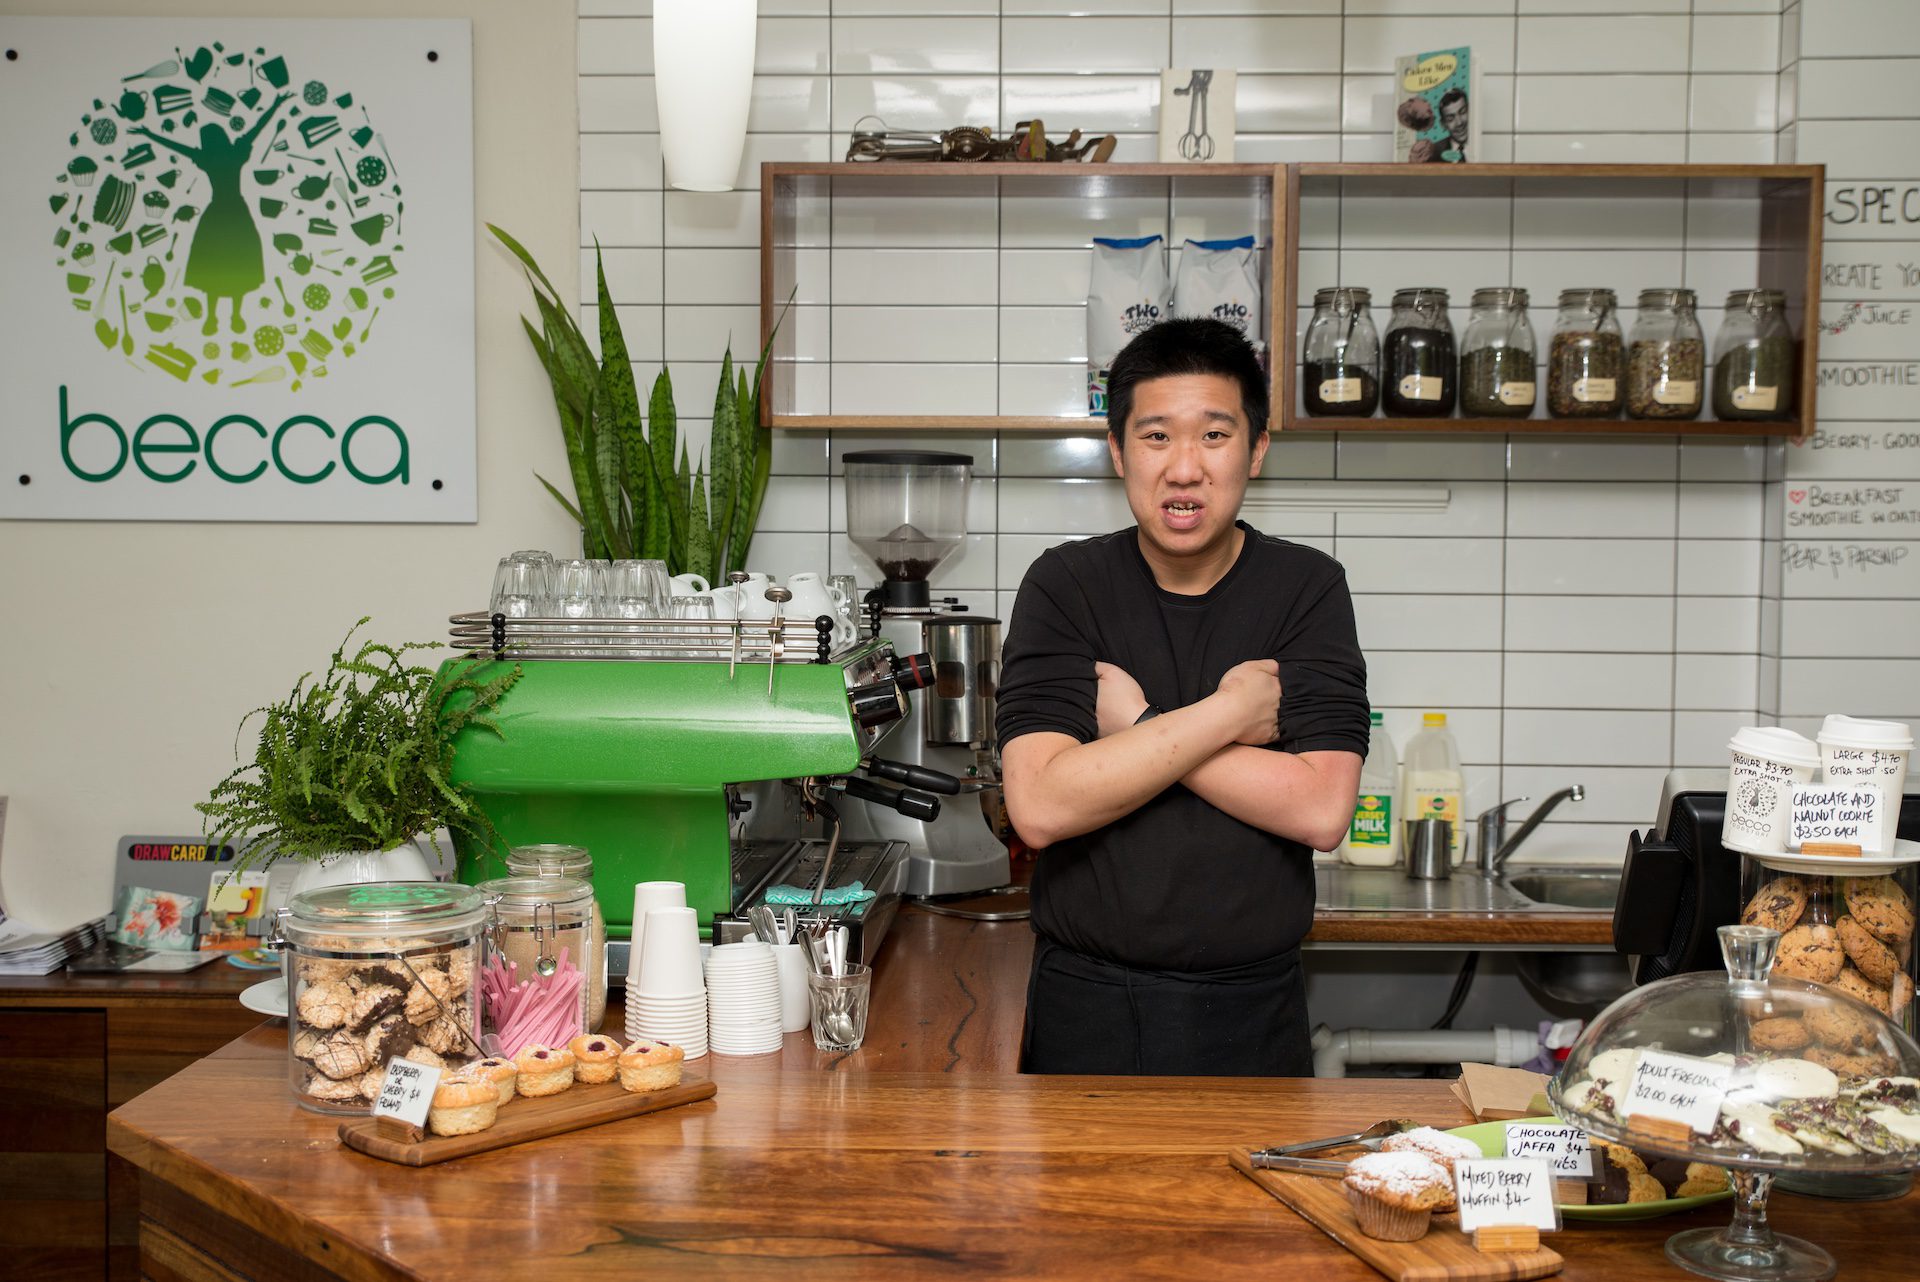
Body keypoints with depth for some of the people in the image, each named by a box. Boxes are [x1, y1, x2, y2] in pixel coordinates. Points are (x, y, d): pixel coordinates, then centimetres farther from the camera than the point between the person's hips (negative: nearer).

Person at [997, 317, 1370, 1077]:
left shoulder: (1308, 588, -2)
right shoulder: (1065, 586, -4)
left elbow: (1321, 810, -14)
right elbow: (1039, 805, -17)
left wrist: (1136, 725, -14)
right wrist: (1228, 713, -15)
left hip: (1251, 1014, 1)